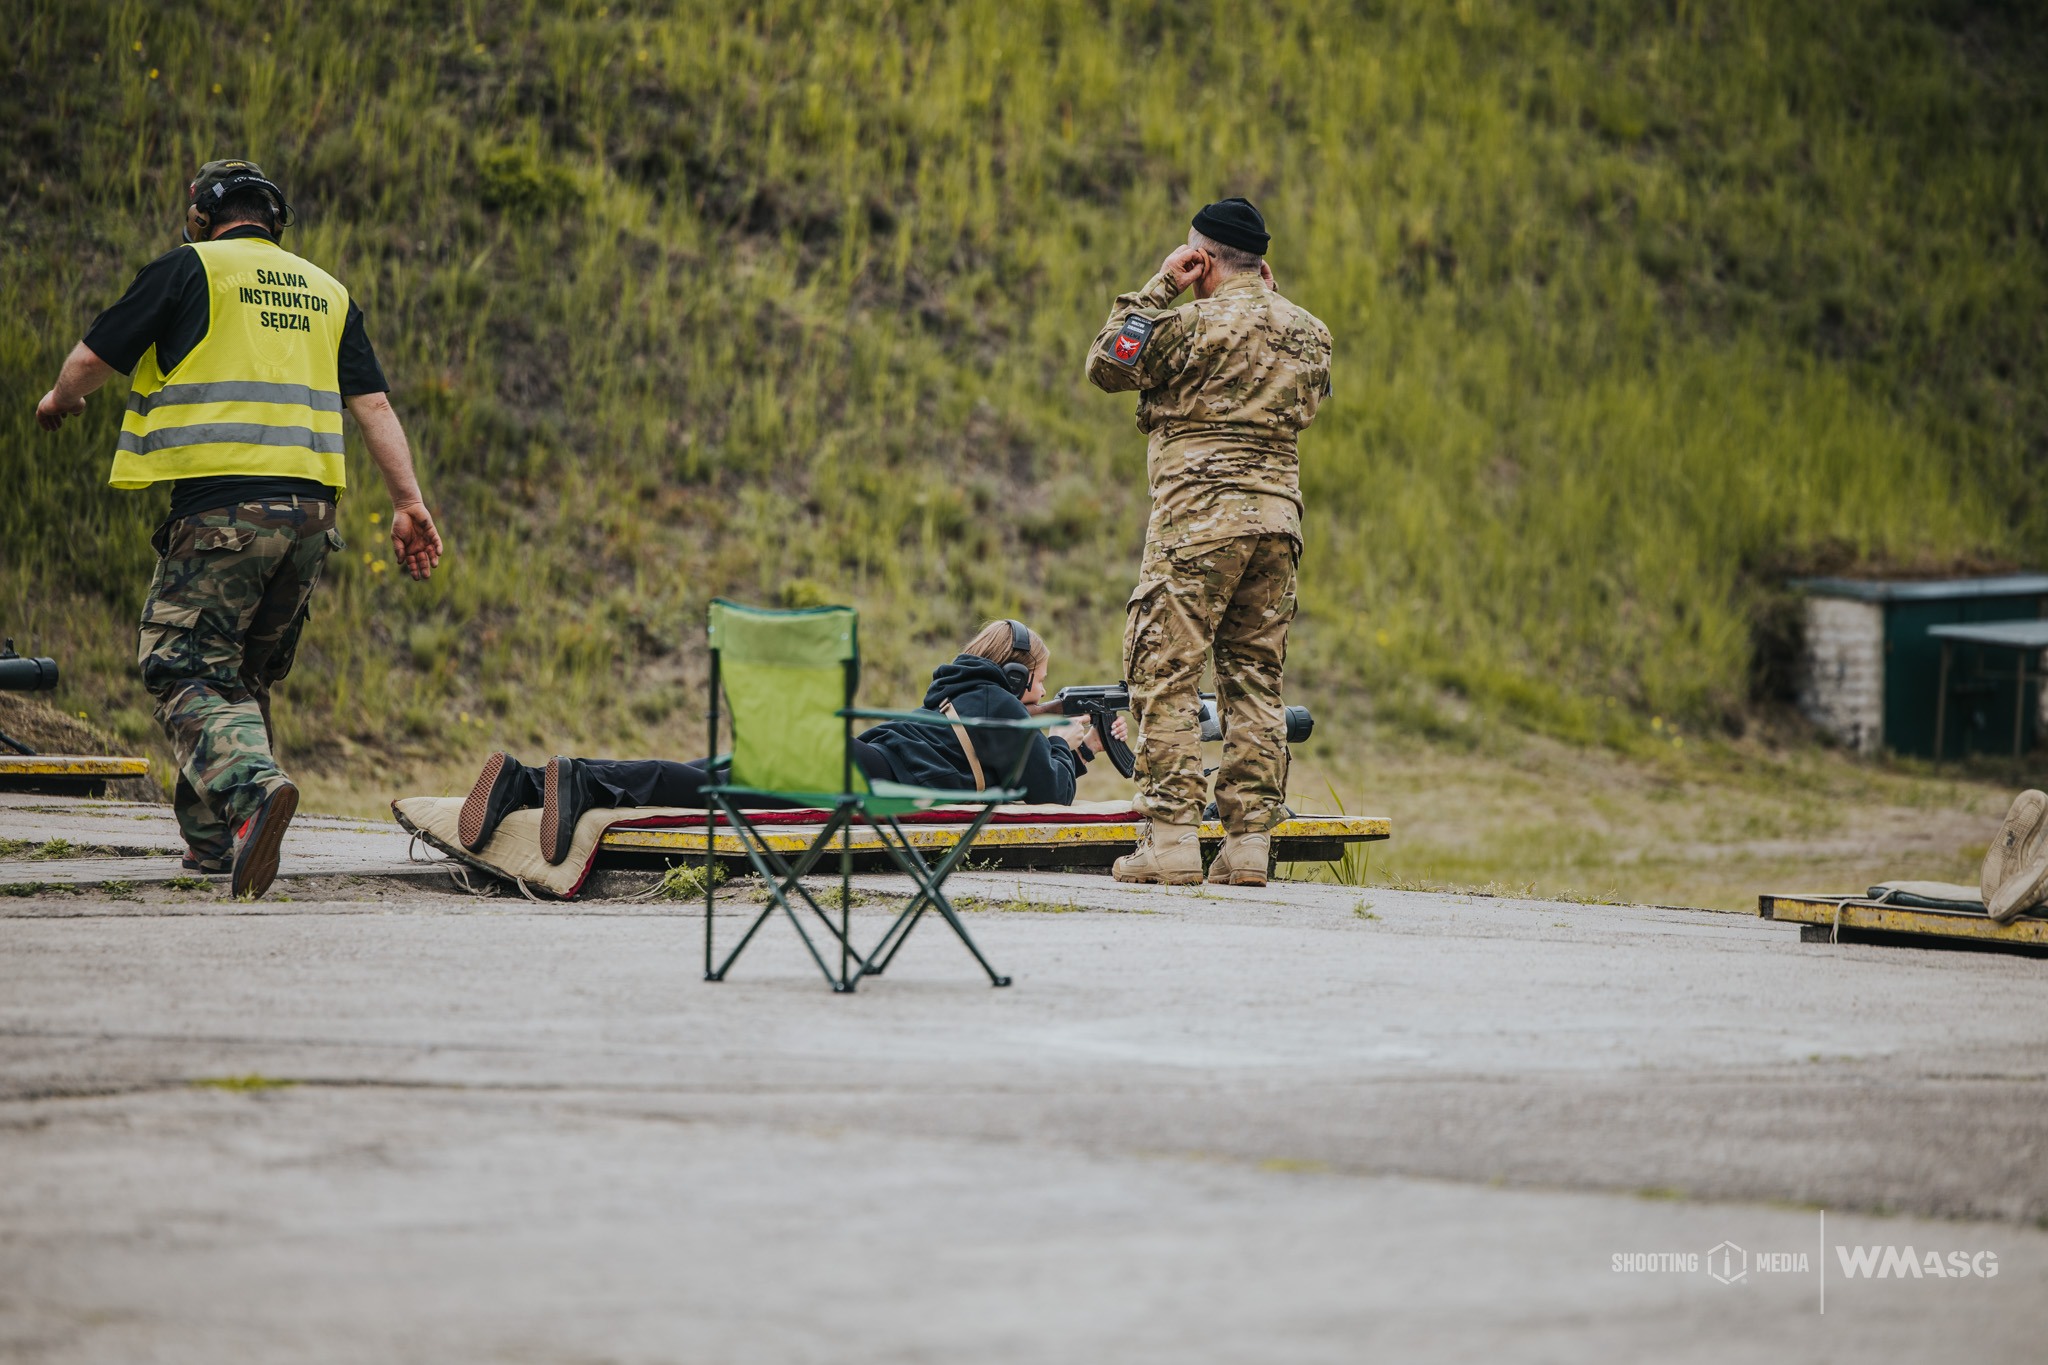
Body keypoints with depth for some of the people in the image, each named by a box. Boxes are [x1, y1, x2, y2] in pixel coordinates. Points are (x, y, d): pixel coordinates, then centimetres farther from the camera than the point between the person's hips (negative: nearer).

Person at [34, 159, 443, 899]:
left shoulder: (189, 268, 5)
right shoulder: (326, 292, 20)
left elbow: (93, 357, 8)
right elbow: (373, 404, 13)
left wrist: (60, 398, 29)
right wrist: (408, 502, 11)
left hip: (221, 502, -6)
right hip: (309, 509, 6)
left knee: (187, 670, -6)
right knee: (246, 672, 18)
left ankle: (251, 785, -33)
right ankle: (212, 837, 18)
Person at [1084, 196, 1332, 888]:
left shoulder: (1196, 323, -9)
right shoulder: (1307, 331, 11)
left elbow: (1106, 365, 1)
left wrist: (1157, 288, 5)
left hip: (1199, 514, -6)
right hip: (1277, 513, 6)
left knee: (1164, 675, -2)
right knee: (1255, 680, 8)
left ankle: (1171, 837, -9)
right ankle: (1250, 840, 4)